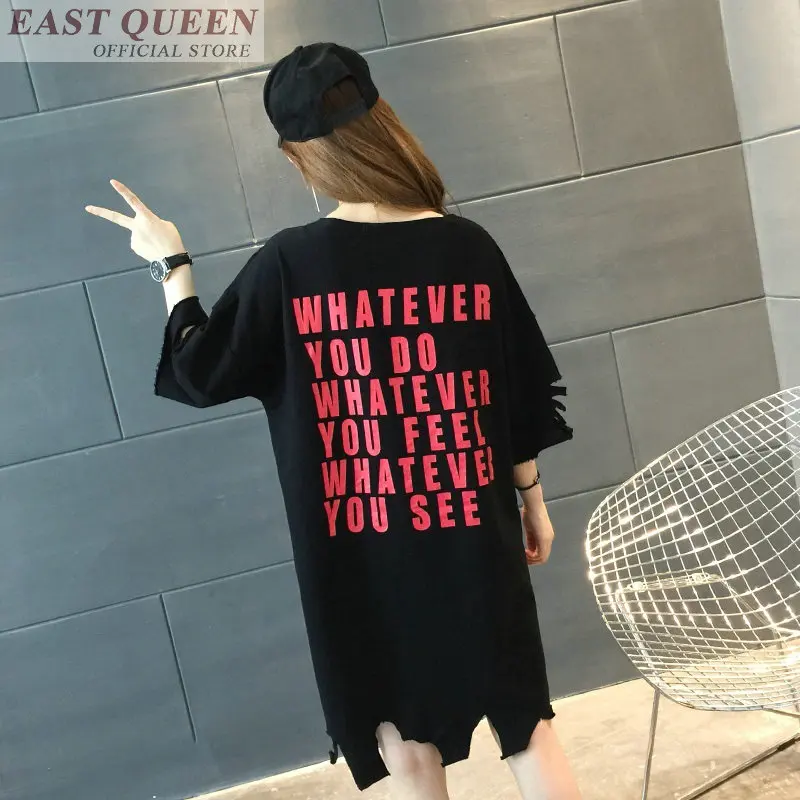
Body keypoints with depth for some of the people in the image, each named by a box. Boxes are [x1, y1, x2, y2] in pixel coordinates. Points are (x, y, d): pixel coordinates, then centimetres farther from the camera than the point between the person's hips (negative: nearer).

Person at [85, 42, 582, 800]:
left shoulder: (286, 265, -10)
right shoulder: (467, 246, -4)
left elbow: (198, 373, 0)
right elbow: (522, 391, 2)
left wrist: (170, 265, 13)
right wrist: (531, 496, 16)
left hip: (358, 546, -1)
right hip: (470, 527, 2)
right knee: (526, 723, 16)